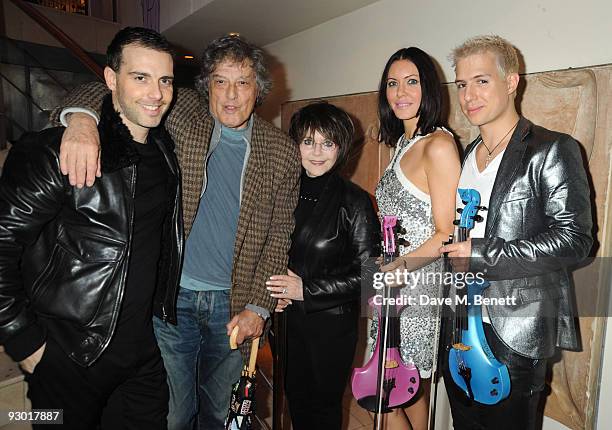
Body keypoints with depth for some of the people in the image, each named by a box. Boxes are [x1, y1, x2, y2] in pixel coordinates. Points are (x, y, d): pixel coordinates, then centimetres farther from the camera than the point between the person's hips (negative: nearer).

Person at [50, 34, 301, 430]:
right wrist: (82, 118, -32)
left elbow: (279, 236, -1)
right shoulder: (181, 114, -5)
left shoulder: (282, 152, -2)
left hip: (233, 306, 2)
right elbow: (108, 93, -8)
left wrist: (258, 307, -7)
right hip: (172, 296, -1)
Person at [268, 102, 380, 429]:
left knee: (324, 403, 16)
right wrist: (277, 291, -6)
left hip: (332, 321, -4)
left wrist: (307, 290, -19)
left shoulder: (354, 201, -14)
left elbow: (368, 273, -14)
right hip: (289, 317, 4)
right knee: (296, 397, 22)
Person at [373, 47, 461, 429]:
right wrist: (381, 273, 8)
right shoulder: (403, 143, 13)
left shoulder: (439, 144, -13)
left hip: (419, 286, -8)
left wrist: (395, 269, -20)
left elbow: (446, 234, -15)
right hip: (393, 287, 8)